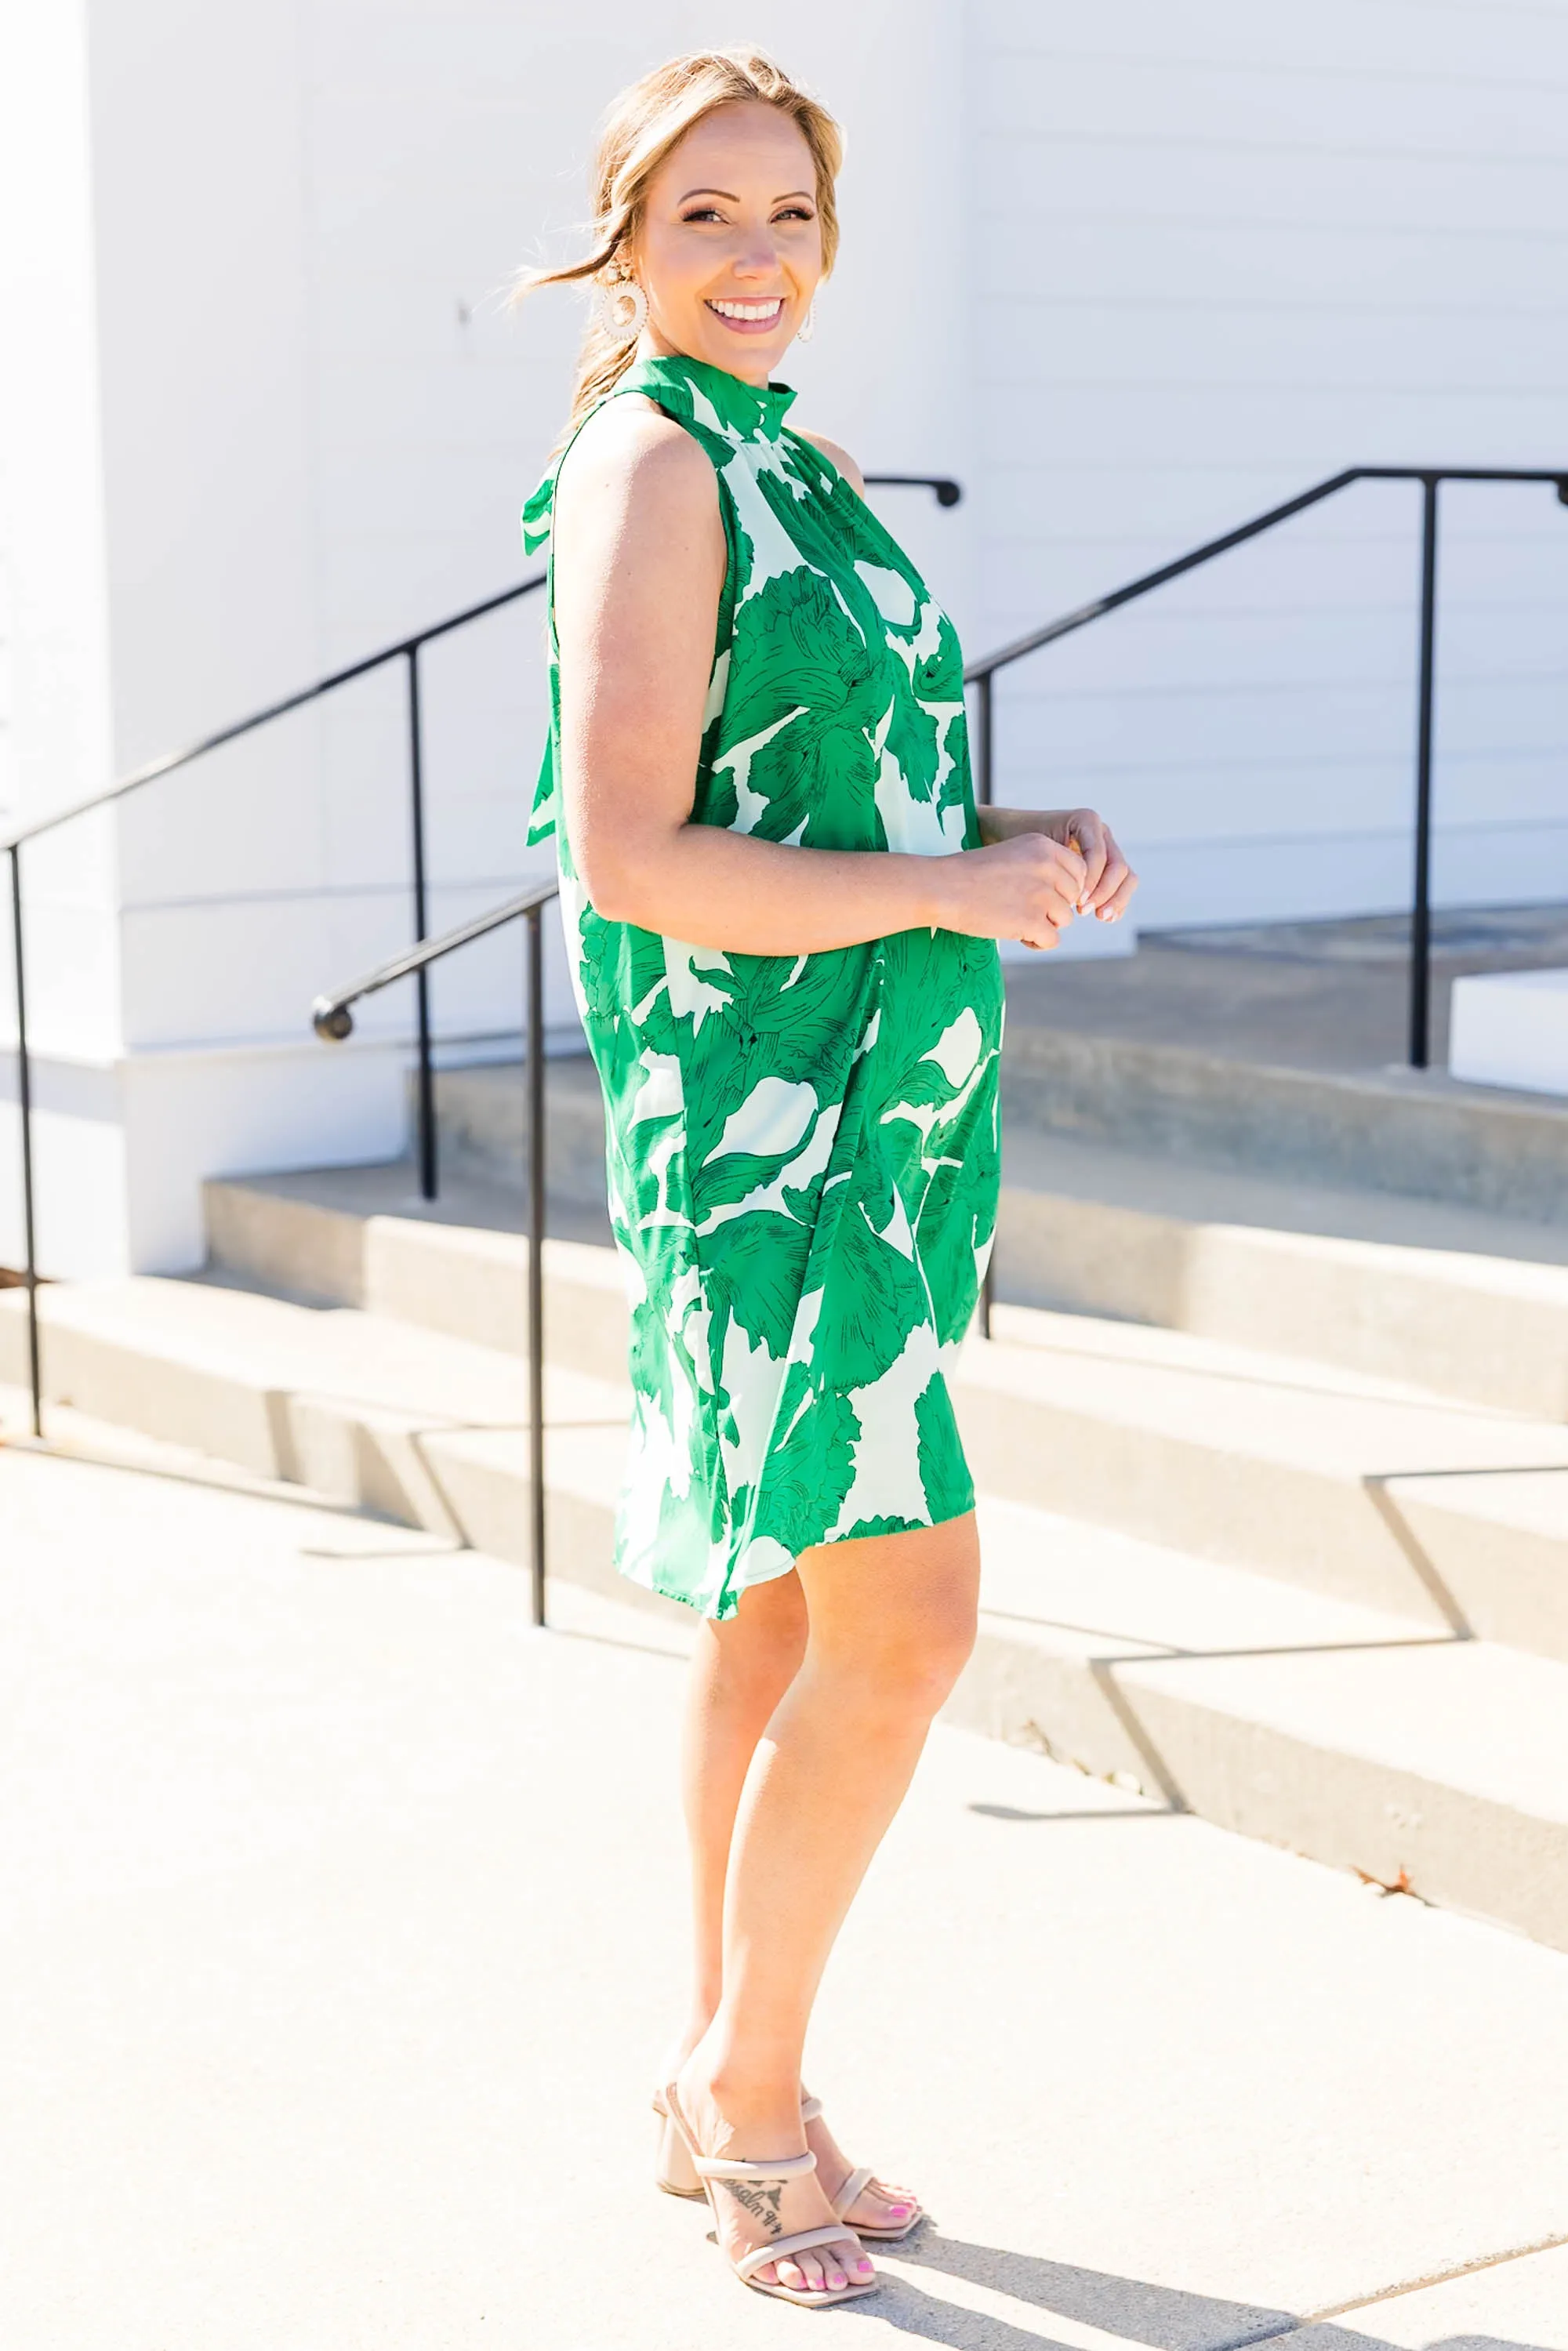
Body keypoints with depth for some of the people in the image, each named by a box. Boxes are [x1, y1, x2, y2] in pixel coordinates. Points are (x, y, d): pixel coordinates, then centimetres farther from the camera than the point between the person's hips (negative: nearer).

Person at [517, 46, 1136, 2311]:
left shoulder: (798, 463, 16)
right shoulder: (651, 465, -12)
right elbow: (632, 855, -21)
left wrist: (1027, 831, 6)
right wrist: (951, 889, -17)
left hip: (880, 1105, 9)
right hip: (768, 1116, -9)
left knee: (783, 1609, 14)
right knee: (903, 1618, -10)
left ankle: (728, 2092, 25)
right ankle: (746, 2081, 9)